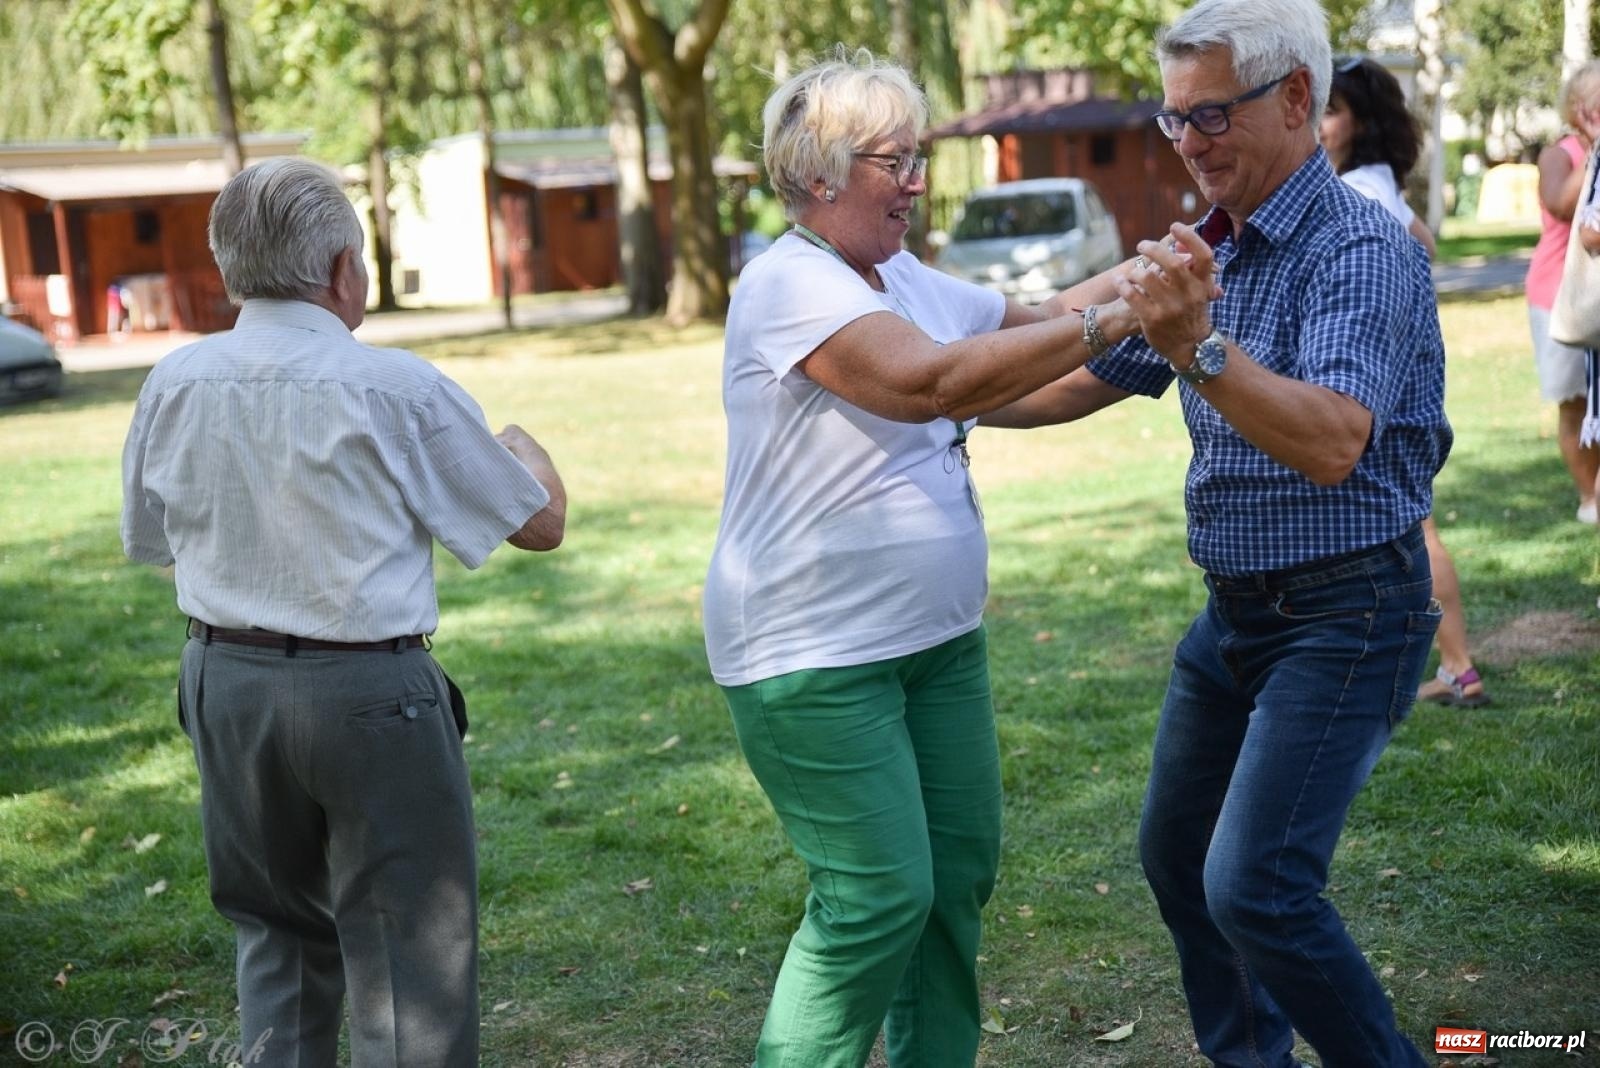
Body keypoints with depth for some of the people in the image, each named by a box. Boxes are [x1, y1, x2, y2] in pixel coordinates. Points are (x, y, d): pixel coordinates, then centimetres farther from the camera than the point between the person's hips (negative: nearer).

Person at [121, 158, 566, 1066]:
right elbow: (542, 523, -3)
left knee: (278, 934, 22)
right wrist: (527, 450, 18)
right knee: (409, 961, 5)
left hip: (224, 684, 5)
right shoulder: (398, 389, -13)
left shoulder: (176, 384, -1)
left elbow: (148, 538, 13)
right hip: (367, 693, -5)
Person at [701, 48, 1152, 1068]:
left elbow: (1032, 321, 12)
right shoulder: (790, 285, -18)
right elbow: (932, 379, -30)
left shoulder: (908, 278, 12)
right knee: (880, 897, -7)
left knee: (961, 867, 13)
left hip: (938, 637, 9)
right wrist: (1105, 323, -29)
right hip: (816, 656, -9)